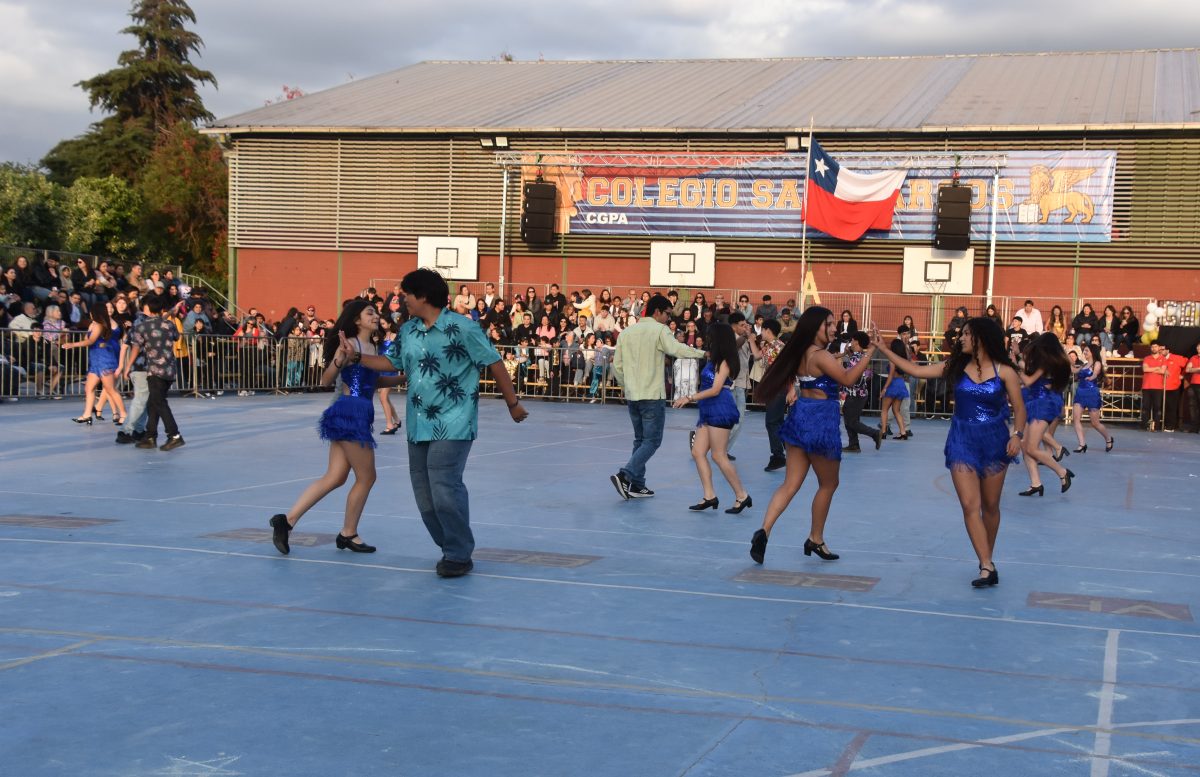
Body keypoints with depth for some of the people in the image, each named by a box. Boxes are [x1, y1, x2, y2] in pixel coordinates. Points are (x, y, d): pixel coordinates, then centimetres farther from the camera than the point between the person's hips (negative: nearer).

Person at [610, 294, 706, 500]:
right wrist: (702, 353, -20)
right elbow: (676, 350, -26)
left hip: (632, 396, 7)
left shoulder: (626, 332, 11)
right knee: (652, 441, -1)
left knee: (640, 440, 16)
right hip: (652, 396, -7)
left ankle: (636, 485, 12)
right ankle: (624, 475, -16)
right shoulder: (659, 330, -8)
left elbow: (617, 365, 12)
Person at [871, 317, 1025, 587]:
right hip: (962, 441, 2)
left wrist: (1017, 434, -20)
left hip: (994, 441, -2)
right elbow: (915, 370, 2)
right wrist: (882, 349, -2)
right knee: (970, 505, -10)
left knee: (990, 505, 10)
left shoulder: (1004, 371, -6)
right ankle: (987, 566, -11)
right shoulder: (955, 367, 1)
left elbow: (1019, 408, -3)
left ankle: (987, 559, 28)